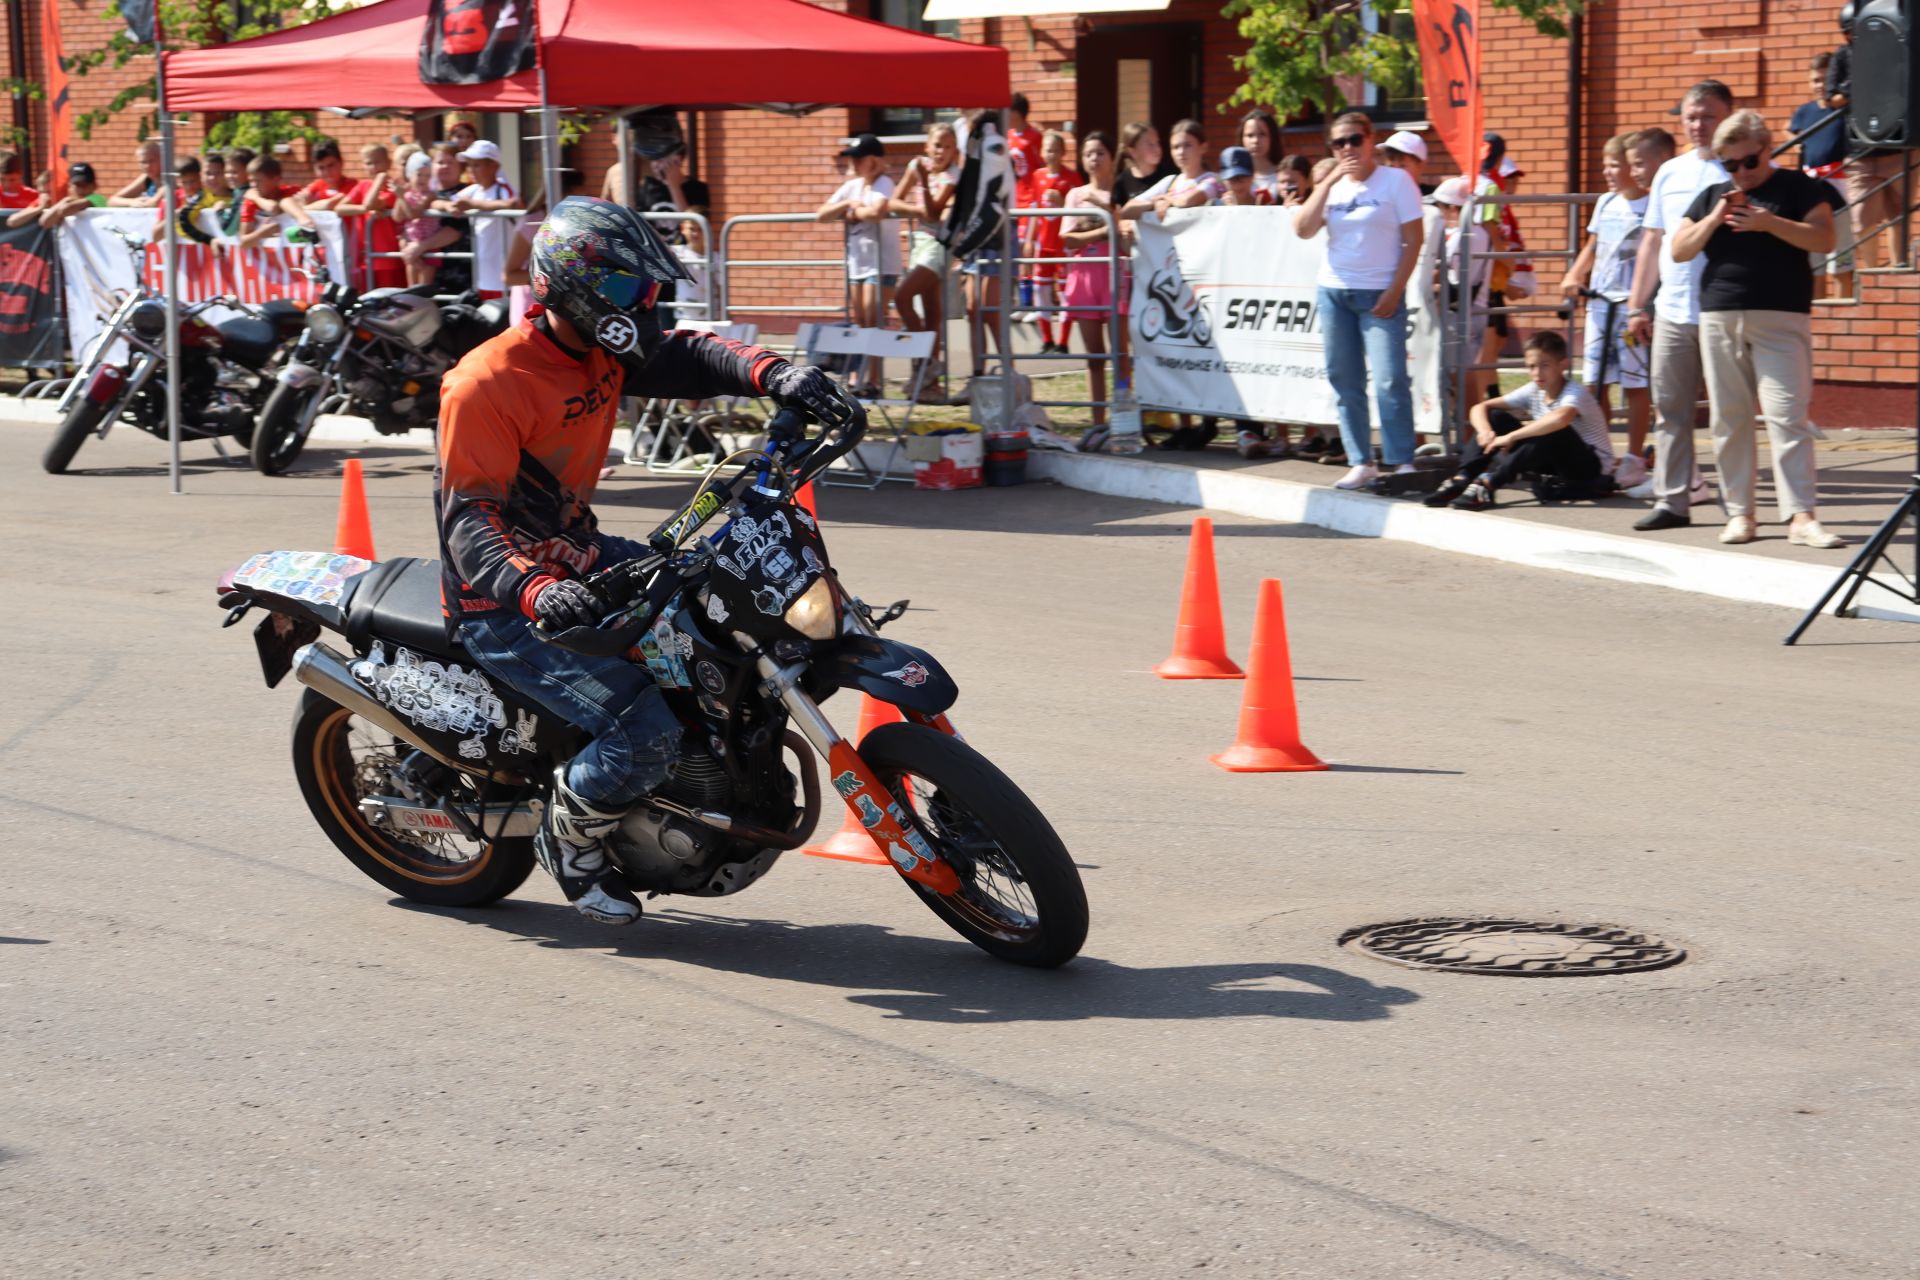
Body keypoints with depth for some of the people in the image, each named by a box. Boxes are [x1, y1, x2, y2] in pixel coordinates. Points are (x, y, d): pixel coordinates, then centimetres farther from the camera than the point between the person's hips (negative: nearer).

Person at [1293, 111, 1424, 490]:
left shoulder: (1396, 181, -2)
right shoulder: (1332, 186, 10)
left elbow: (1413, 241, -5)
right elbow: (1303, 230, -4)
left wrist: (1395, 292, -13)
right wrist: (1329, 182, -8)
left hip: (1379, 295, -5)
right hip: (1333, 292, 5)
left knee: (1390, 382, -11)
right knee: (1345, 383, 3)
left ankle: (1403, 463, -7)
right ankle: (1360, 463, 8)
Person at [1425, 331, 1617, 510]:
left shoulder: (1576, 393, -23)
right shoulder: (1533, 392, -3)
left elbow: (1560, 418, -47)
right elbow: (1479, 408, -2)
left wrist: (1510, 437, -42)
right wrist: (1485, 431, -26)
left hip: (1593, 467, -6)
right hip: (1558, 465, 6)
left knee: (1552, 431, -37)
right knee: (1496, 418, -6)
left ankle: (1488, 483, -38)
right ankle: (1461, 480, -21)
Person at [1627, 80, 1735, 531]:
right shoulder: (1670, 173, 16)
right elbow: (1652, 242, 19)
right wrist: (1637, 306, 15)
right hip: (1672, 311, 5)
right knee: (1669, 408, 5)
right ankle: (1672, 499, 8)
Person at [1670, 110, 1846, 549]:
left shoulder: (1798, 187, 5)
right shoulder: (1712, 196, 16)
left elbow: (1824, 239, -5)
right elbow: (1679, 250, 11)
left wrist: (1768, 223, -15)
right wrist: (1714, 219, -5)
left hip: (1781, 318, -4)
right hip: (1719, 317, 4)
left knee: (1787, 416, -11)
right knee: (1729, 419, 4)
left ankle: (1801, 516, -14)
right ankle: (1739, 512, 10)